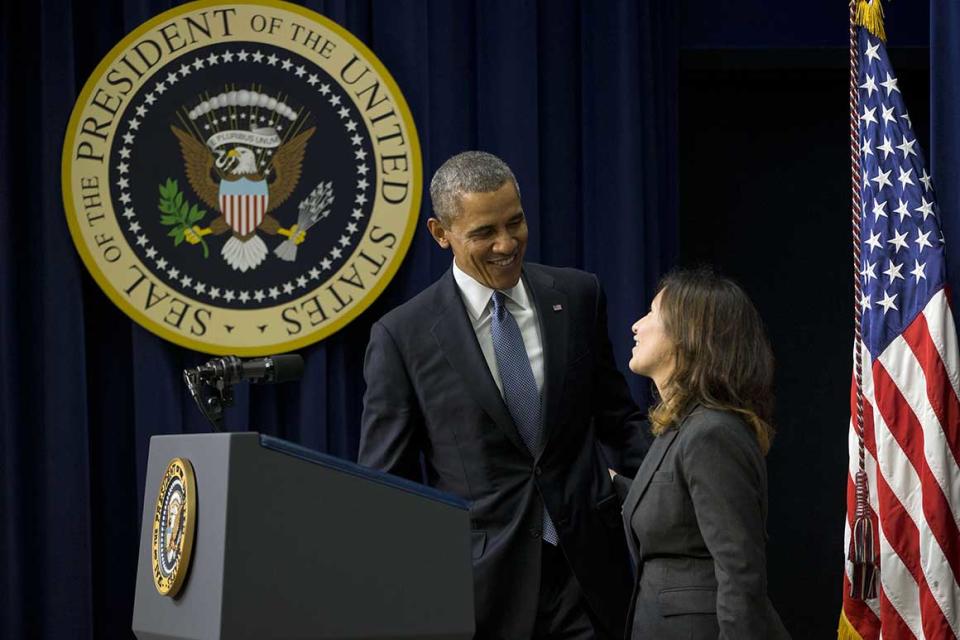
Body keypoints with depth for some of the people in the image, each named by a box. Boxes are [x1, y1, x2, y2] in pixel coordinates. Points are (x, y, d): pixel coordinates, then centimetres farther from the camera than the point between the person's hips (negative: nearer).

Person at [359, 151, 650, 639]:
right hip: (481, 582, -2)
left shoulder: (577, 297, 5)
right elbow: (383, 483, -1)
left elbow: (617, 417, 13)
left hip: (588, 573, 2)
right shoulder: (402, 336, -5)